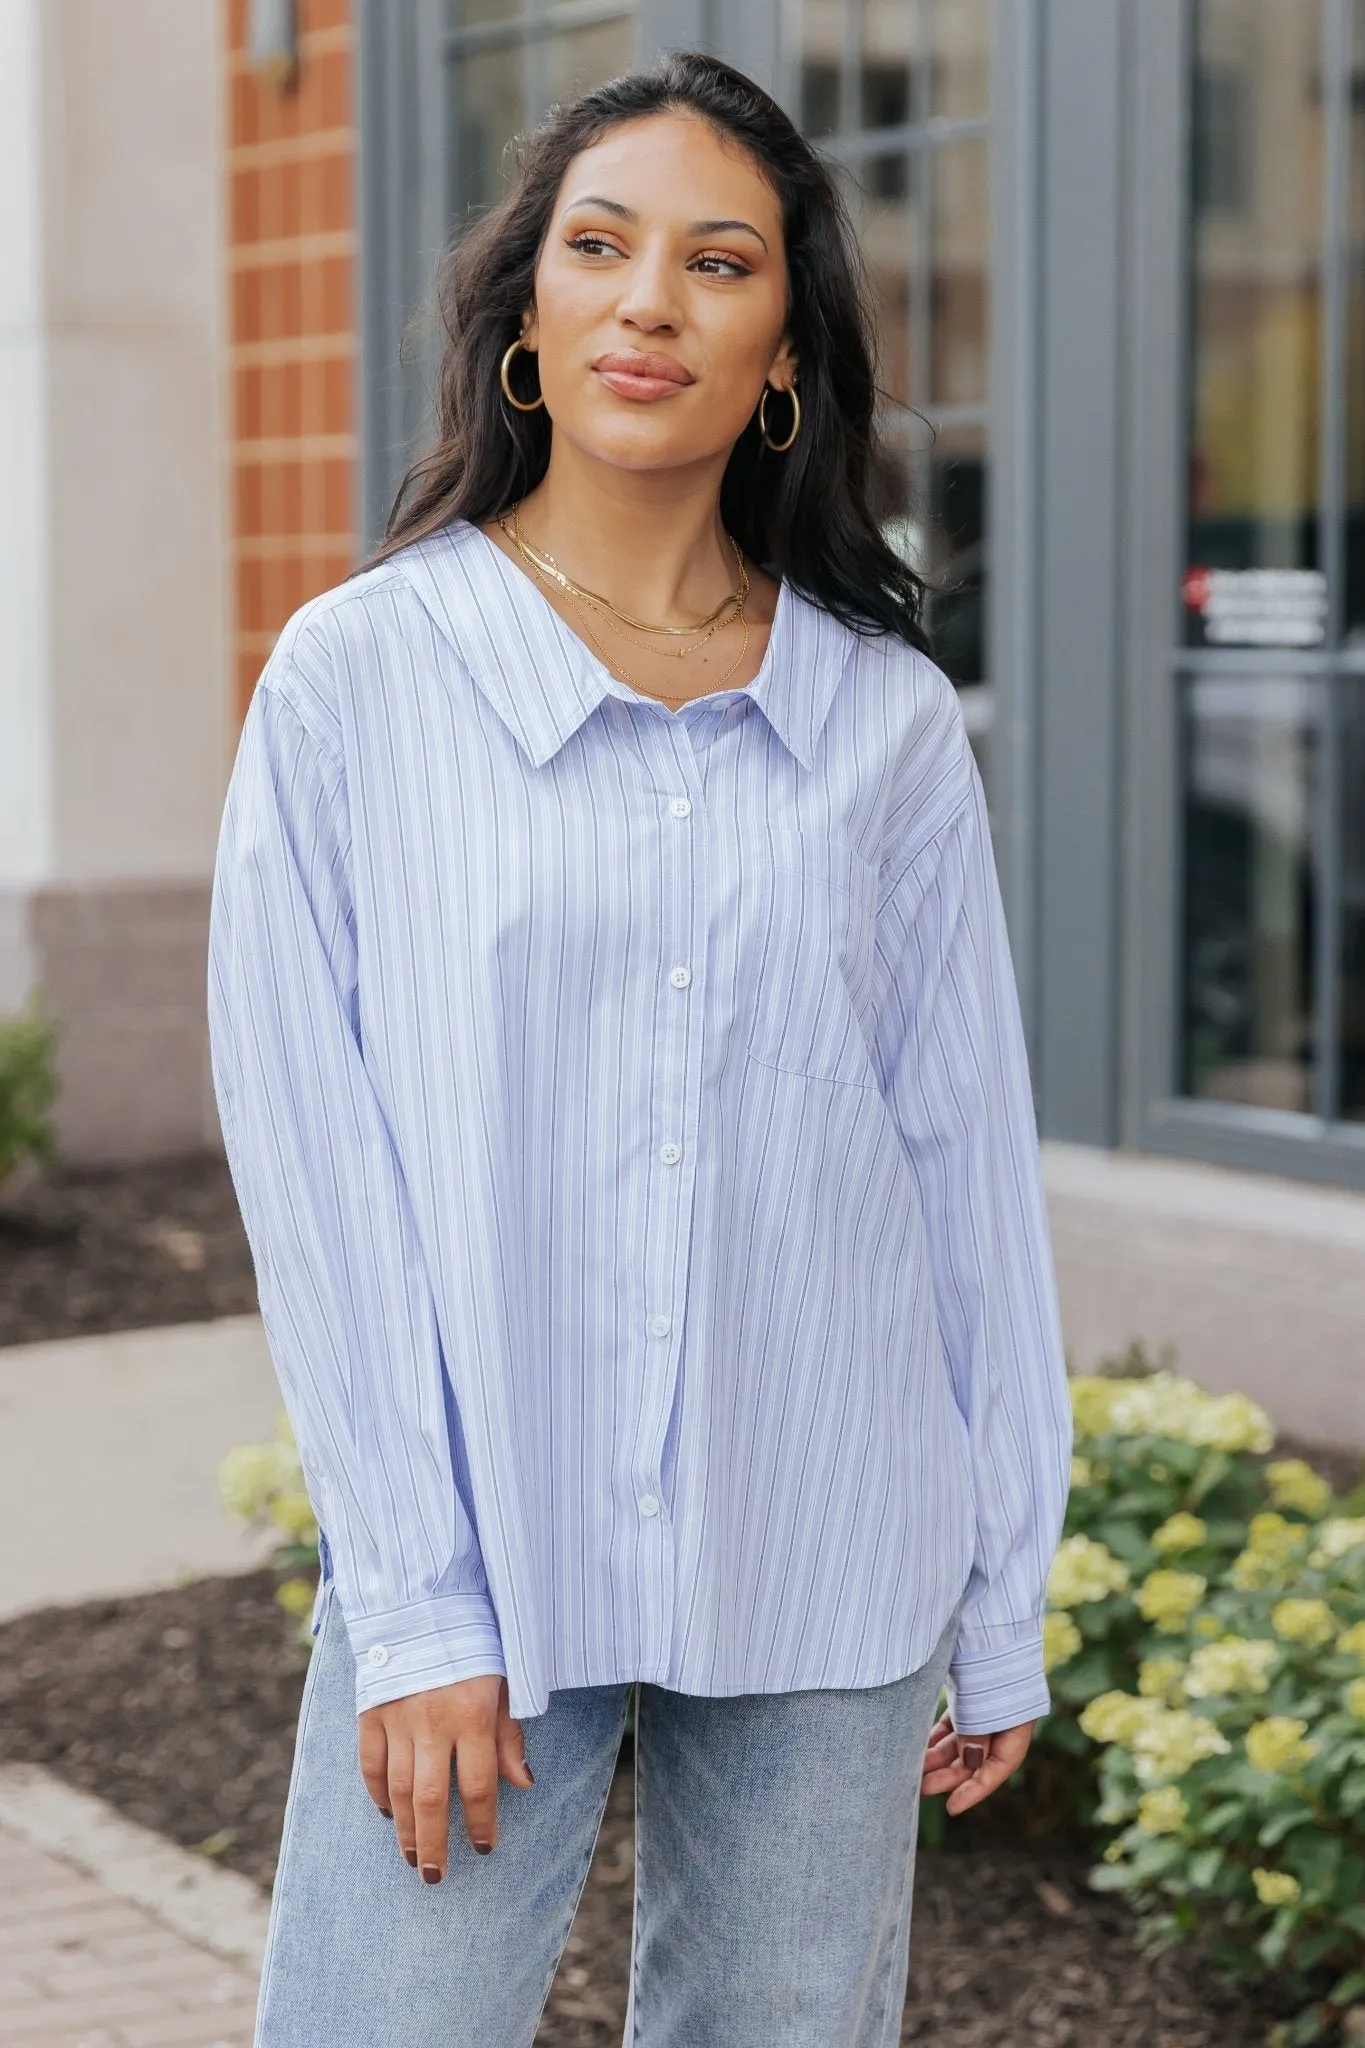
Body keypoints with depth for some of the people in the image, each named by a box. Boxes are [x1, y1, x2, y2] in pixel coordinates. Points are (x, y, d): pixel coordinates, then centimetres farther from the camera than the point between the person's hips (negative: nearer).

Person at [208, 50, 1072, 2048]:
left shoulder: (889, 718, 4)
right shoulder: (356, 677, -2)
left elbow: (968, 1156, 6)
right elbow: (315, 1166, -4)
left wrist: (1003, 1614, 6)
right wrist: (412, 1608, -9)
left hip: (824, 1578, 2)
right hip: (479, 1555, -2)